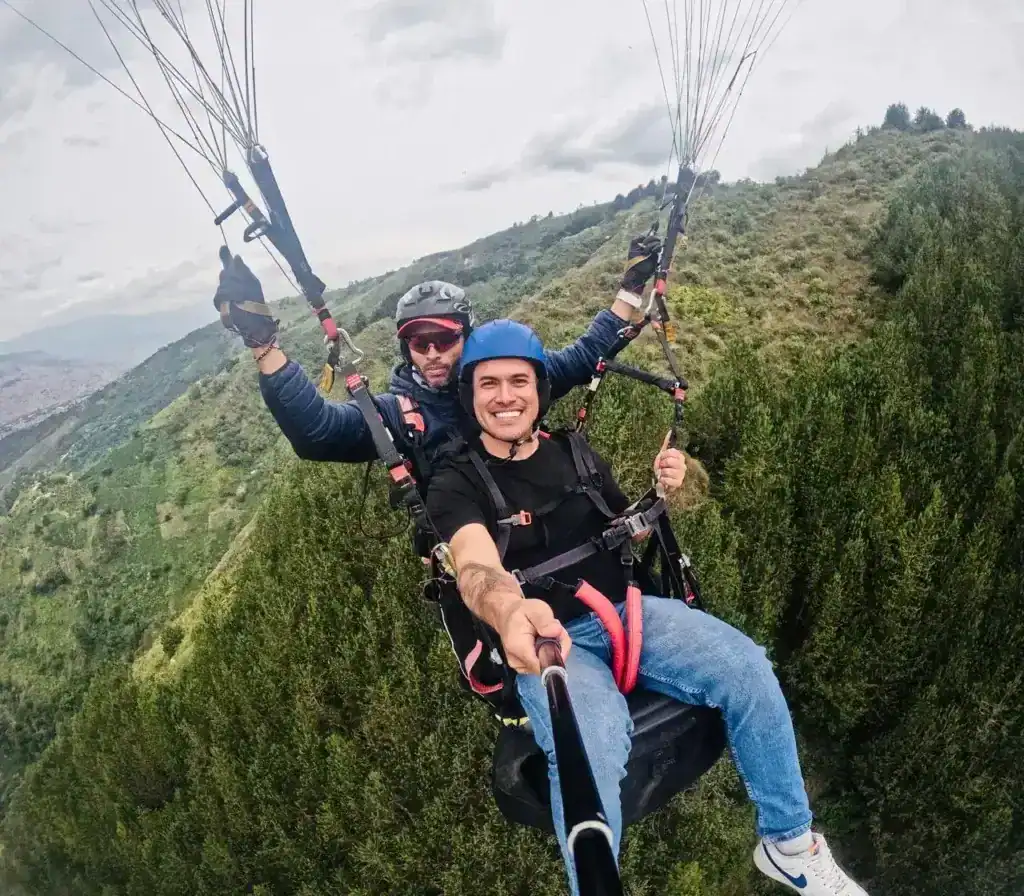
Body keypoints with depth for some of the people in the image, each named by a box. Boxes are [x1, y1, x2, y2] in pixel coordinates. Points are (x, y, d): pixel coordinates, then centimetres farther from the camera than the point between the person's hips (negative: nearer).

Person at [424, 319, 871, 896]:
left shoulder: (574, 454, 10)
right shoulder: (457, 482, -6)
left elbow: (627, 531, 20)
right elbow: (476, 567, -26)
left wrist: (662, 492, -3)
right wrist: (512, 613, -50)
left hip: (627, 611, 4)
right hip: (546, 638, -4)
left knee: (745, 665, -19)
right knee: (591, 753, -35)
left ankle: (790, 844, 3)